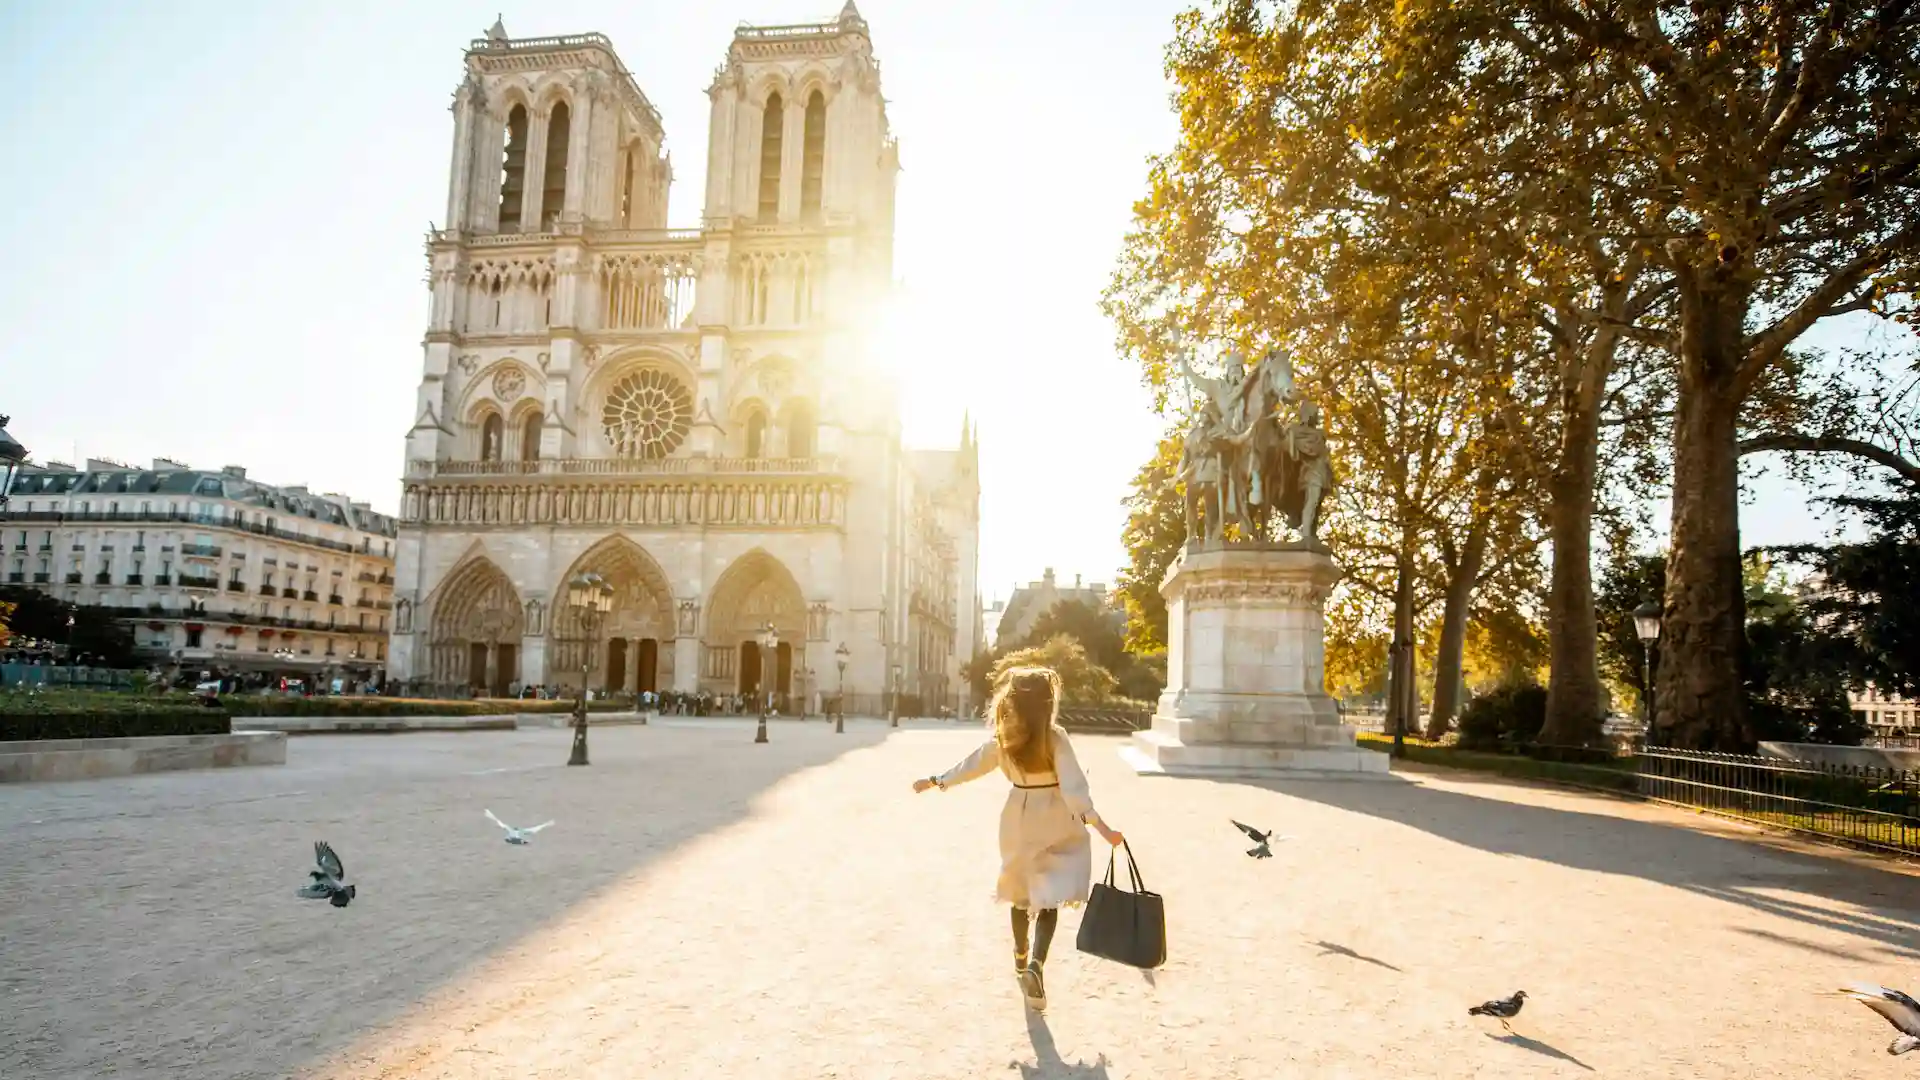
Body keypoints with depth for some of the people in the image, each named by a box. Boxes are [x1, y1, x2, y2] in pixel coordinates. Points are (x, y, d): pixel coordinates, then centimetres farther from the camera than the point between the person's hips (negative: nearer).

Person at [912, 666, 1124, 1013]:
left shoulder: (1003, 737, -2)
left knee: (1022, 892, 21)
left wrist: (935, 781, 23)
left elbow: (971, 765, 9)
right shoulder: (1054, 737, -15)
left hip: (1018, 819, 5)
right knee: (1049, 897, -1)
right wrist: (1100, 826, -24)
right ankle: (1036, 964, -20)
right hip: (1052, 823, -4)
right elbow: (1073, 786, -22)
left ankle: (1022, 959, 38)